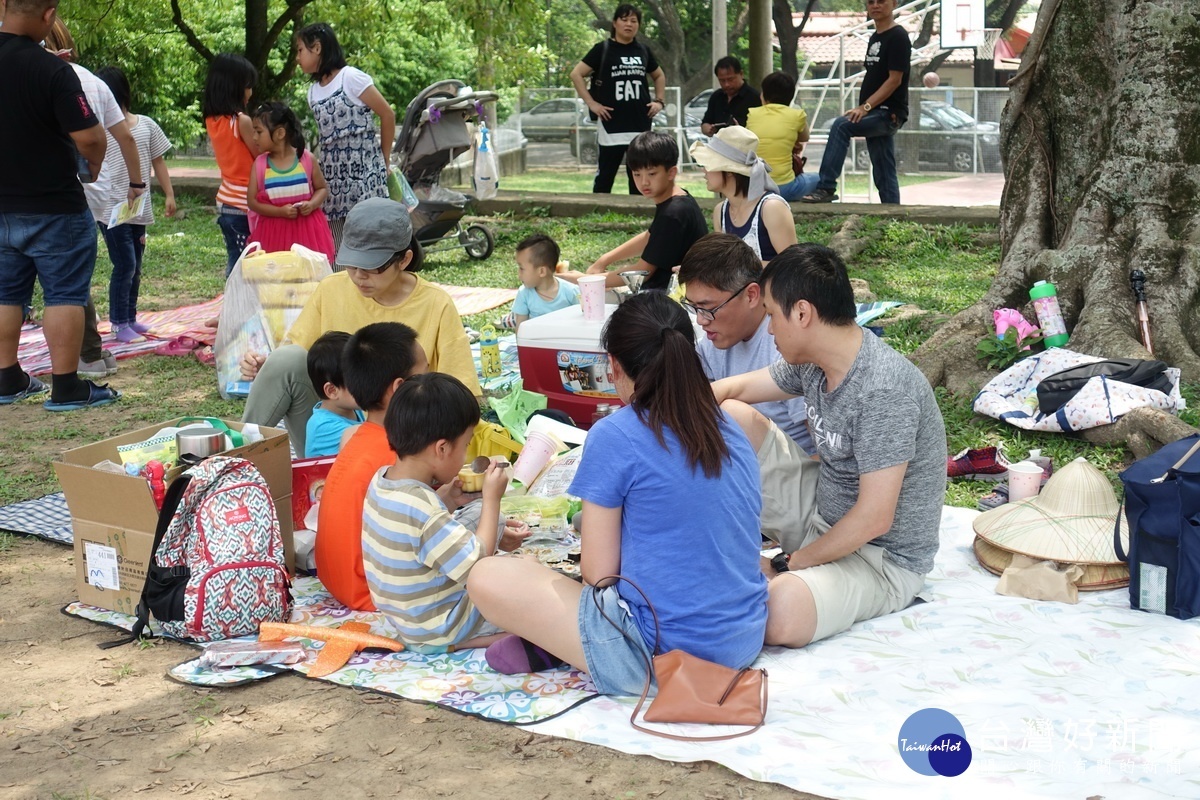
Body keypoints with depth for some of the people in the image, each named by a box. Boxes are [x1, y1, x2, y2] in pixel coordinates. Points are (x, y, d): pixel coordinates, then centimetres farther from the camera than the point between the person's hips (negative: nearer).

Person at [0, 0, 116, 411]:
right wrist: (94, 164, -1)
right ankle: (67, 388, 3)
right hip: (54, 207, -6)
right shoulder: (52, 70, -20)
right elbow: (89, 136, -21)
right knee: (64, 293, 1)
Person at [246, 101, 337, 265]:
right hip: (274, 233, 0)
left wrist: (312, 204, -15)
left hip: (307, 229, 0)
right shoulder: (260, 164, -1)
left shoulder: (306, 158, -3)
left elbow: (323, 188, 7)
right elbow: (252, 201, -2)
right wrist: (280, 211, -16)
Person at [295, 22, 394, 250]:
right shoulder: (313, 91, 14)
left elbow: (387, 115, -4)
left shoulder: (351, 78, -6)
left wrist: (384, 162, 1)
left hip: (363, 173, -6)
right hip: (331, 177, 7)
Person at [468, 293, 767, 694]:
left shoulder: (615, 436, -12)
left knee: (487, 577, -3)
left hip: (663, 656, -7)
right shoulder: (728, 428, 6)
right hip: (746, 643, 7)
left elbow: (599, 573, -9)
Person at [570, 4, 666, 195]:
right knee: (605, 174, 0)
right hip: (611, 124, -5)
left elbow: (659, 76, 27)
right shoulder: (603, 49, -2)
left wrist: (659, 101, 12)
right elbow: (576, 74, -6)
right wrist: (591, 104, -11)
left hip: (640, 124, 5)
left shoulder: (643, 51, 11)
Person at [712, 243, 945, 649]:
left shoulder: (883, 390, -29)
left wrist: (792, 564, -18)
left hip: (883, 557, -8)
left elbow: (873, 519, -29)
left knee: (777, 615, -38)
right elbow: (736, 388, 15)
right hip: (821, 511, 9)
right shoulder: (812, 360, -3)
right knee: (731, 417, 1)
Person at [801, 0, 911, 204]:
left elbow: (895, 80, -16)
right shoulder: (874, 38, 18)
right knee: (883, 174, 7)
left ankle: (826, 188, -26)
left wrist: (865, 106, -21)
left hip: (889, 113, -9)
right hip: (876, 114, 9)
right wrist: (863, 108, 13)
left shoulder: (898, 36, -8)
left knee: (841, 126, -26)